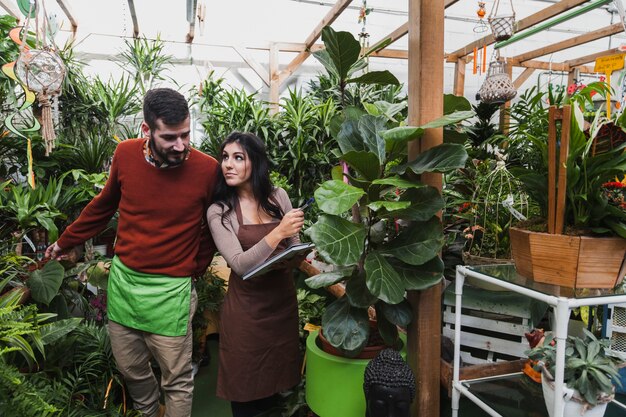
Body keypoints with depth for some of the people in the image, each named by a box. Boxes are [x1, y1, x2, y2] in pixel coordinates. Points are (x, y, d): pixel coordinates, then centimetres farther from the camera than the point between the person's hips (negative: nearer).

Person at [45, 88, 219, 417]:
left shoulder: (207, 169, -16)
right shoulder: (125, 154, -6)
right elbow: (104, 205, 12)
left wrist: (194, 268, -1)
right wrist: (64, 243, 21)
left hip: (169, 289, -4)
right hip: (122, 278, 4)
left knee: (177, 381, 8)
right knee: (130, 369, 21)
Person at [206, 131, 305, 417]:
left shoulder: (278, 196, -1)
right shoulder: (218, 212, -10)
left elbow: (295, 247, 7)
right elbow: (240, 265, -20)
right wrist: (278, 232, -29)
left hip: (284, 298, 3)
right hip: (246, 305, -3)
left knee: (278, 371, 19)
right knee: (246, 383, 10)